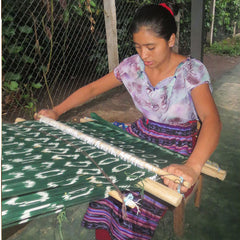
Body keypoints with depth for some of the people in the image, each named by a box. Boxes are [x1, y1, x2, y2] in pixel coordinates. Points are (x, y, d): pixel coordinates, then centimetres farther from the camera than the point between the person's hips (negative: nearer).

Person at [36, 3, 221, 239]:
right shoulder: (133, 65, -6)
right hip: (141, 135, 4)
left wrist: (192, 167, -51)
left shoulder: (191, 71, -19)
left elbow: (212, 120, -33)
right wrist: (56, 111, -9)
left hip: (177, 148, -4)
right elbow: (93, 88, 2)